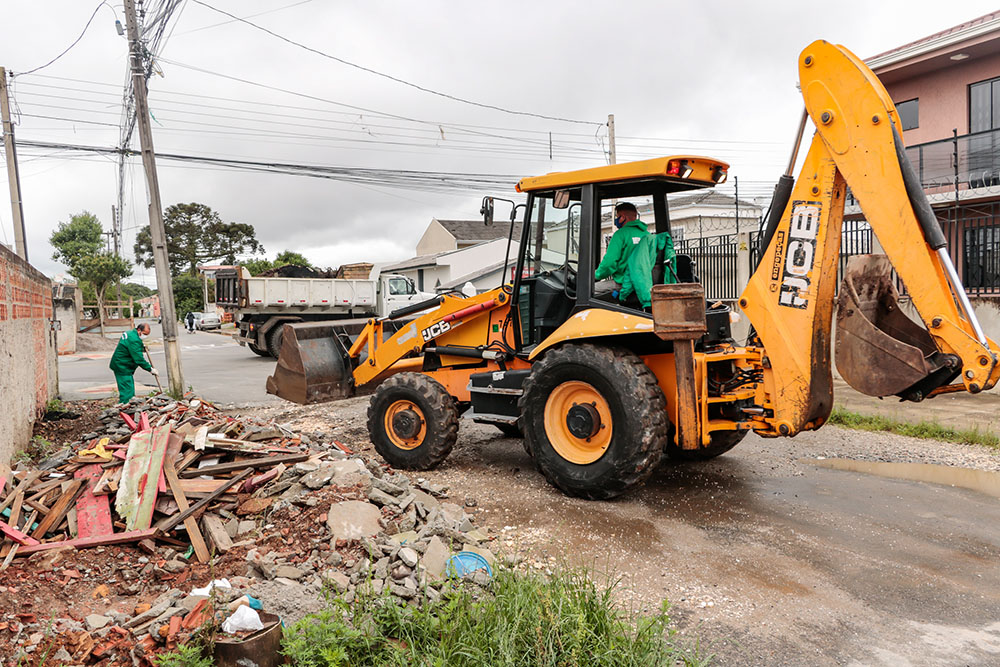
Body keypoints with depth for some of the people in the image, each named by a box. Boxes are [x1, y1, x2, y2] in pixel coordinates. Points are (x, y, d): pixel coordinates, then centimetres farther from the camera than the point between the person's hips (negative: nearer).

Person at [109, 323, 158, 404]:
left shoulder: (130, 333, 10)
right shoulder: (134, 340, -24)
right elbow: (139, 359, -25)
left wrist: (142, 347, 12)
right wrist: (150, 369, -19)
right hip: (122, 367, -11)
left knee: (131, 390, 16)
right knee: (127, 391, -11)